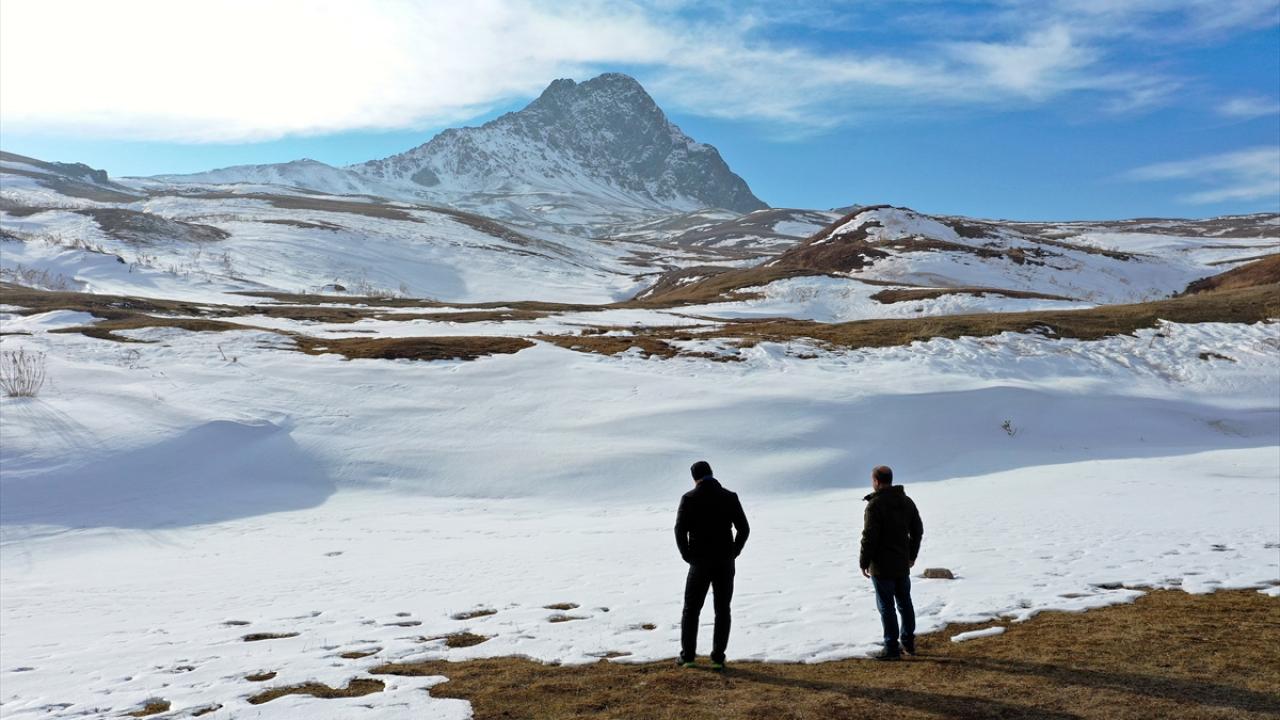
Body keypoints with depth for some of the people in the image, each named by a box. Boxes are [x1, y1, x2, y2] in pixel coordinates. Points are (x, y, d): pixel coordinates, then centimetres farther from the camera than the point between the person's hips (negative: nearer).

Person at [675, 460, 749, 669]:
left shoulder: (689, 498, -4)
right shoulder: (730, 497, 1)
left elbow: (680, 530, -11)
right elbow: (744, 529, -1)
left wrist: (688, 556, 1)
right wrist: (732, 553, 8)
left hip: (700, 562, -1)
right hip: (725, 563, 2)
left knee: (691, 609, 12)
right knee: (722, 610, 9)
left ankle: (688, 655, 12)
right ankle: (718, 658, 6)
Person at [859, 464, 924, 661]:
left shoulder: (875, 504, -17)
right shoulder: (906, 501, 6)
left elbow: (869, 536, -19)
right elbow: (918, 530, 13)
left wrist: (863, 562, -9)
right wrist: (912, 555, 23)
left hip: (882, 565, -7)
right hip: (902, 564, 7)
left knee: (886, 606, -1)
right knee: (905, 602, 18)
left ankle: (892, 648, 3)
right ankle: (908, 642, 27)